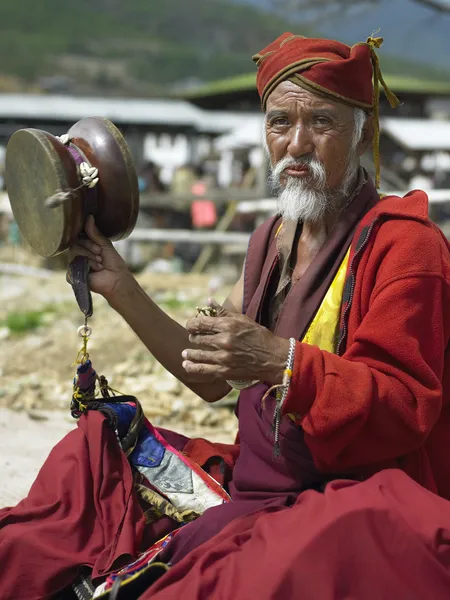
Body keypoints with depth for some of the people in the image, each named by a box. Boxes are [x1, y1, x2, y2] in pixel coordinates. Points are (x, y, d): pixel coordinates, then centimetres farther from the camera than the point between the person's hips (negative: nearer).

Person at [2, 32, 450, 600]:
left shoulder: (405, 243, -10)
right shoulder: (273, 240, 14)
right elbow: (209, 376, 18)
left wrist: (280, 362, -32)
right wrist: (120, 289, 12)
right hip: (256, 479, 8)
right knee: (96, 451, 6)